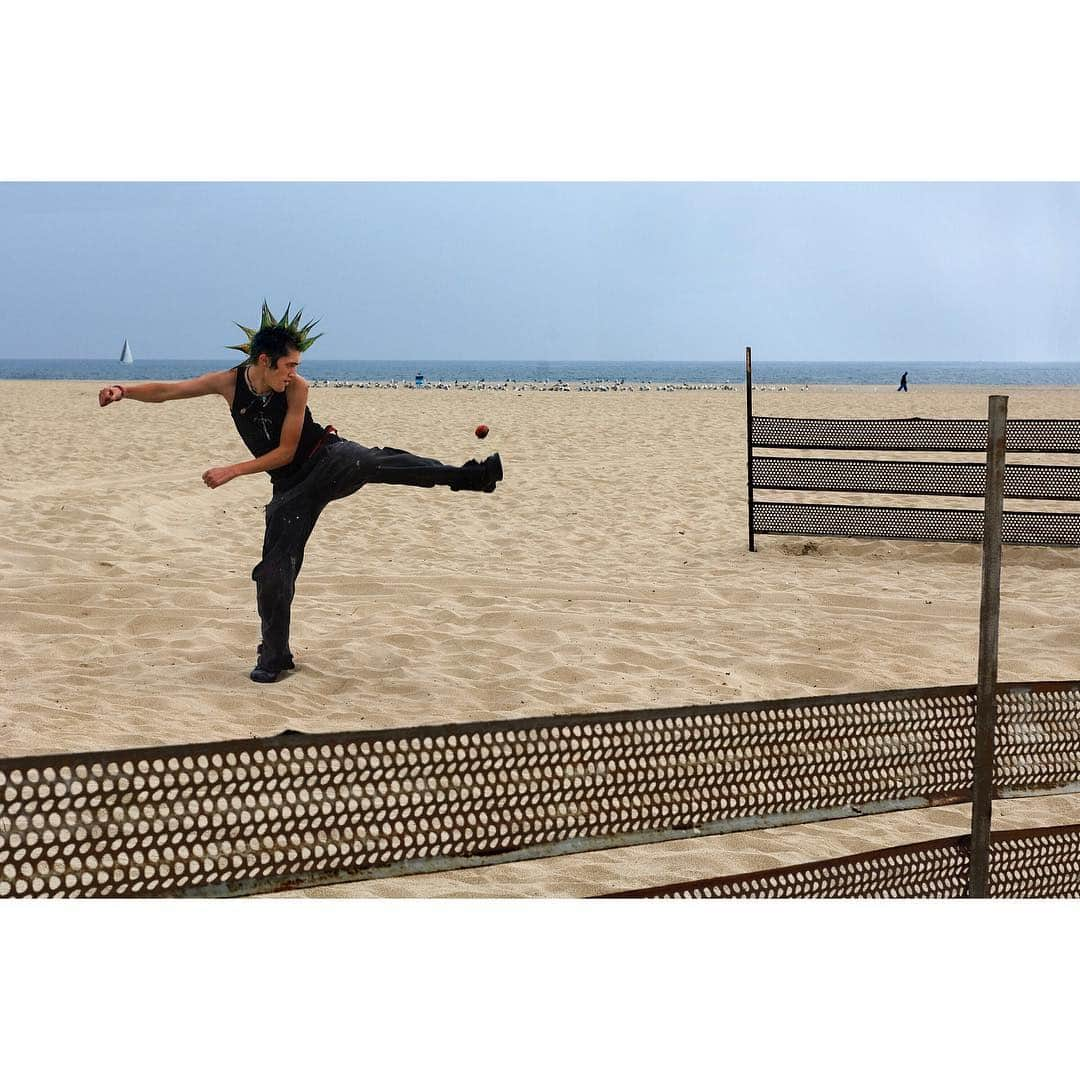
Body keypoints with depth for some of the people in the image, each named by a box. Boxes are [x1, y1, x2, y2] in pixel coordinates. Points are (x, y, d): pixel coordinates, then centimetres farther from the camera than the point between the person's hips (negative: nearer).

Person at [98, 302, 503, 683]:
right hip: (292, 486, 3)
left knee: (373, 462, -35)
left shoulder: (296, 388, -16)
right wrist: (124, 391, -20)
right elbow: (164, 391, -3)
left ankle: (468, 474, -41)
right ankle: (274, 658, 13)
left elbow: (286, 451, -13)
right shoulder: (229, 382, -9)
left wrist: (231, 471, -16)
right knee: (274, 568, -1)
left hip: (329, 460, -3)